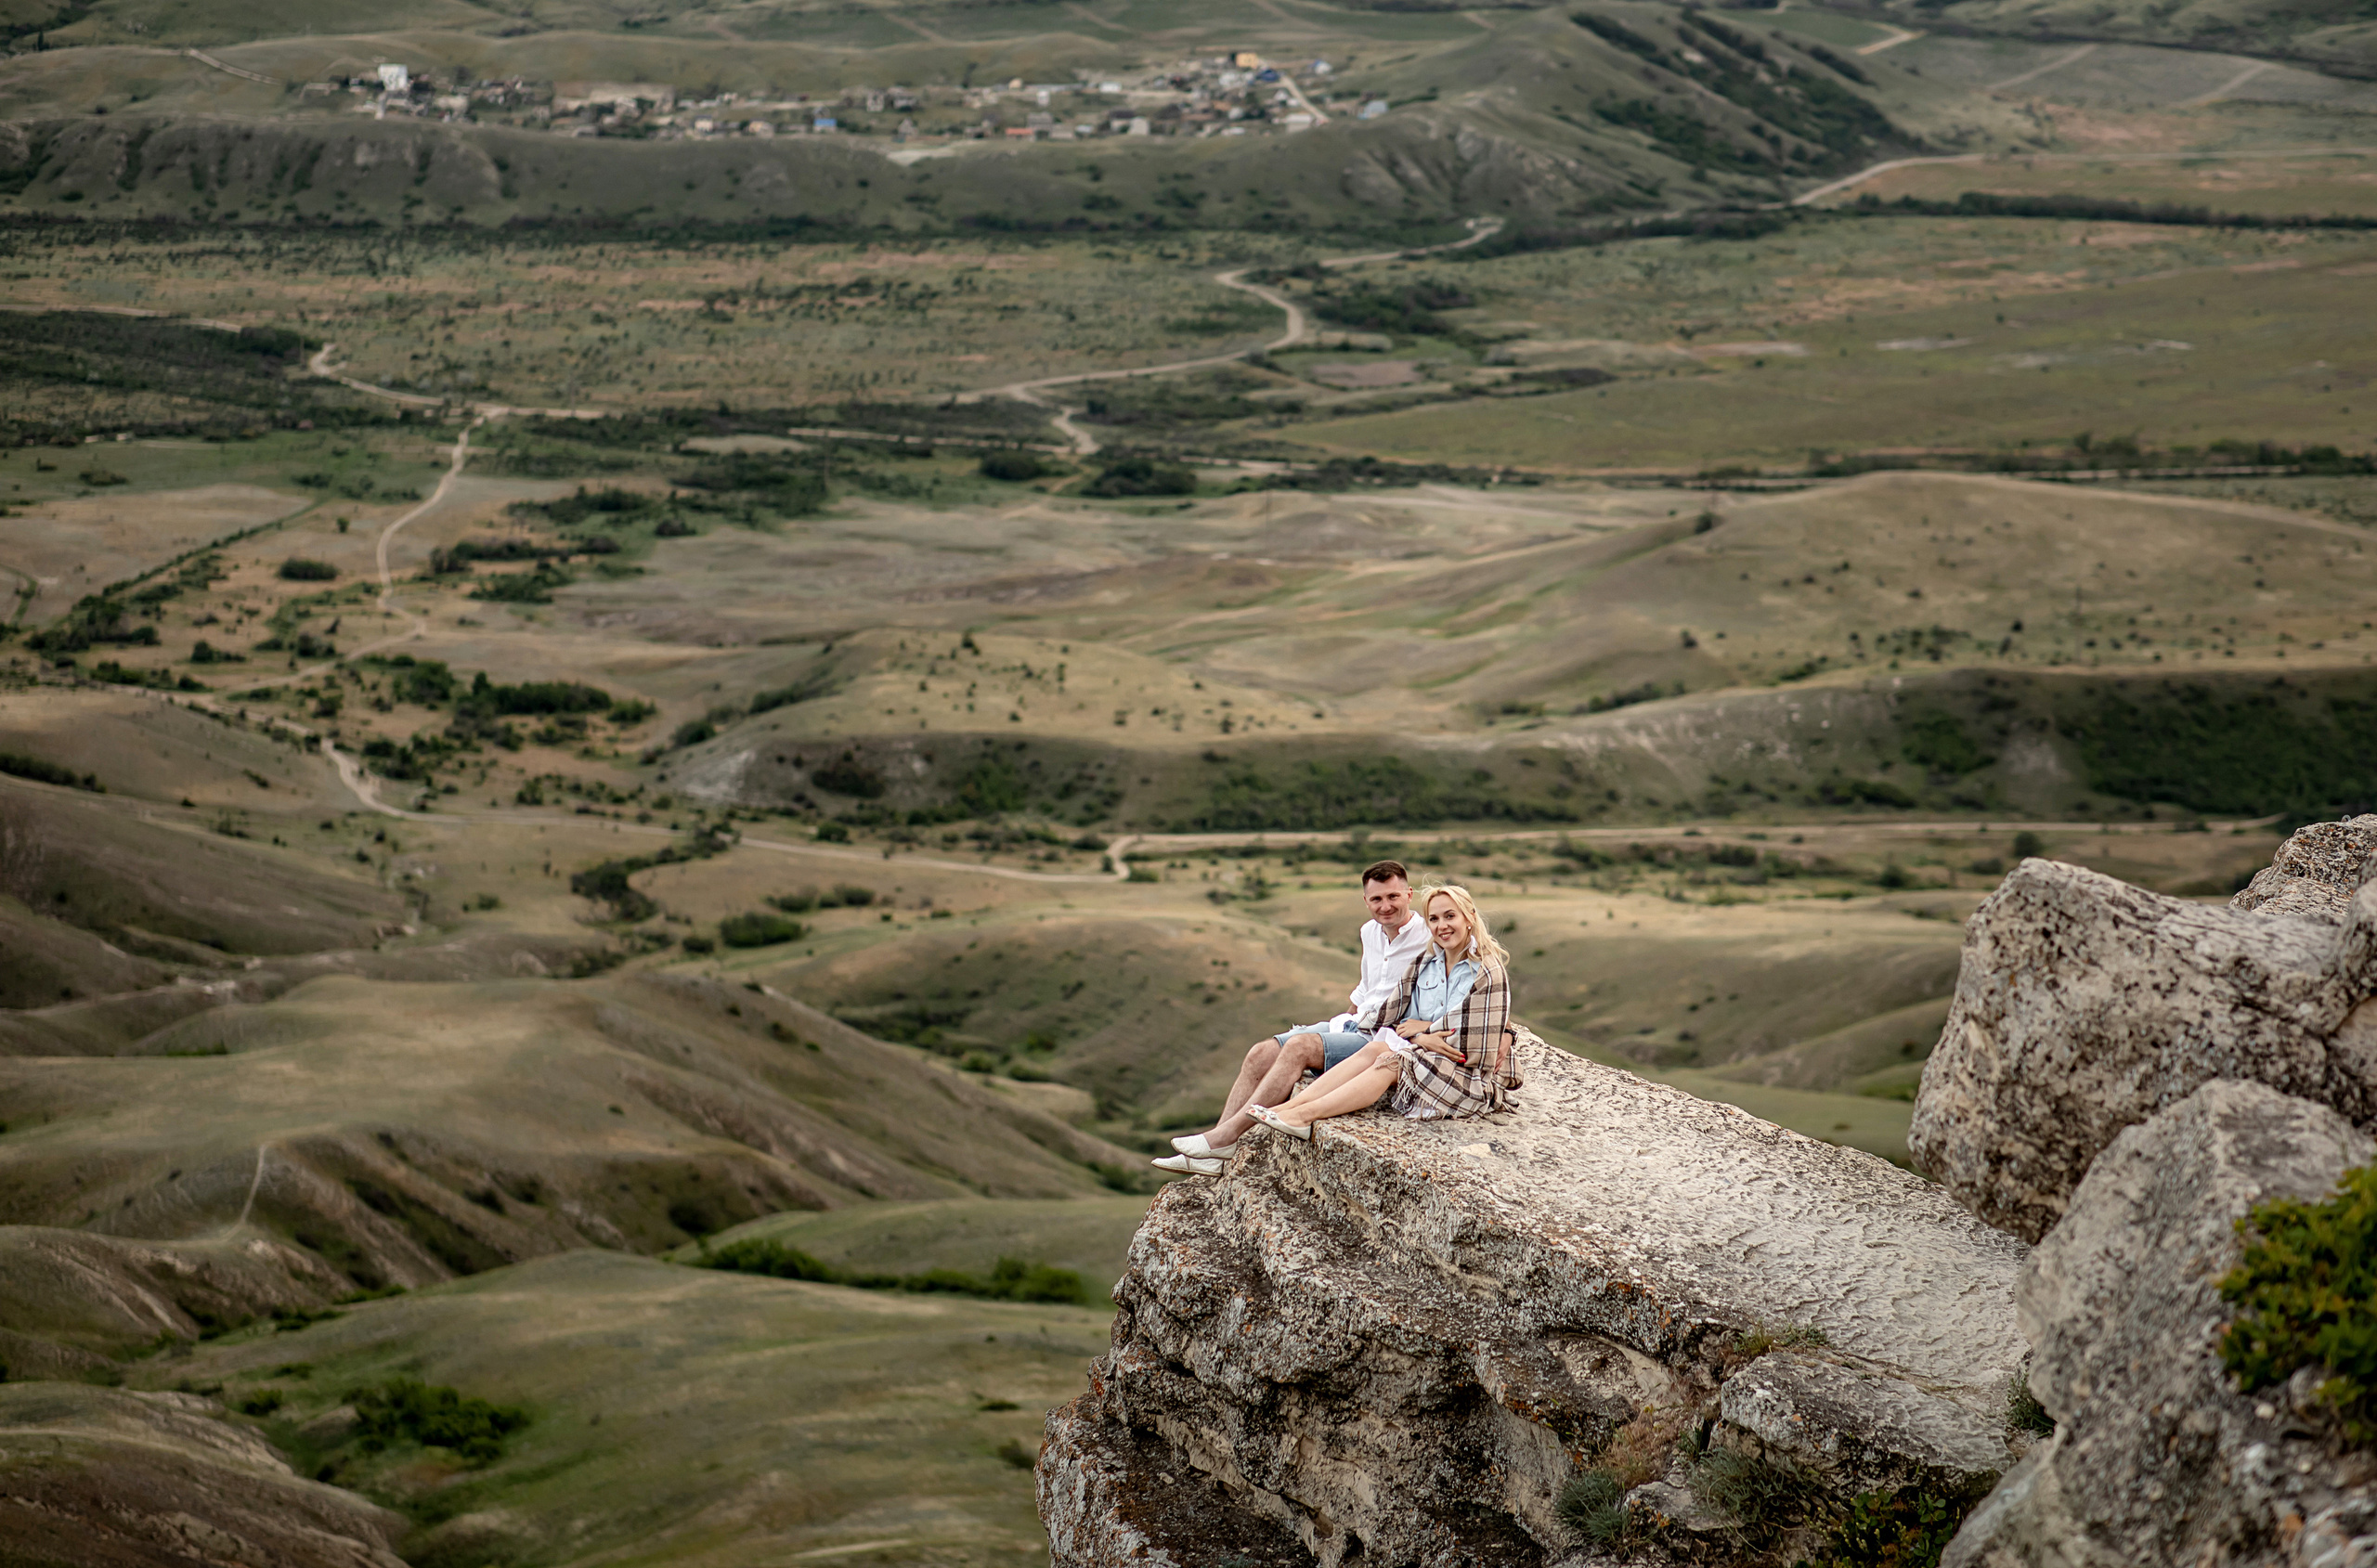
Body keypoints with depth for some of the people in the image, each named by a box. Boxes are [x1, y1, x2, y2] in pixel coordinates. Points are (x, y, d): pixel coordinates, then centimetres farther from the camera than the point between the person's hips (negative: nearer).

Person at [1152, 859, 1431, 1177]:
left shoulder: (1427, 939, -10)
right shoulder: (1370, 932, 15)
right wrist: (1347, 1017, 14)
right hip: (1355, 1026, 8)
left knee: (1300, 1047, -29)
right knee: (1261, 1053, -9)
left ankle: (1226, 1138, -27)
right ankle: (1215, 1155, -13)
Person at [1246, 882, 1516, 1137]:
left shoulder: (1488, 973, -10)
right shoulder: (1422, 966, 10)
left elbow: (1480, 1048, -15)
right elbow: (1390, 1024, 4)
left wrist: (1425, 1027, -8)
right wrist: (1421, 1039, -16)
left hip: (1472, 1080, -5)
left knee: (1390, 1061, -27)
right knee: (1376, 1048, -23)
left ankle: (1303, 1115, -38)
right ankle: (1291, 1106, -36)